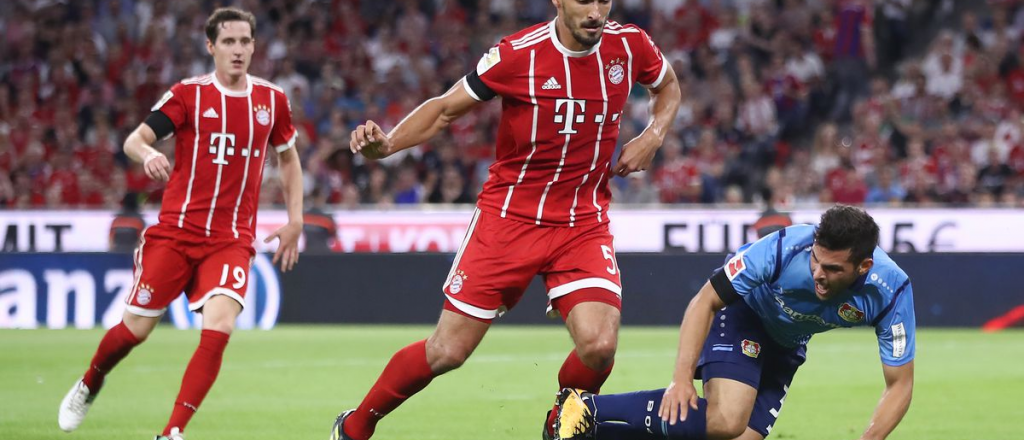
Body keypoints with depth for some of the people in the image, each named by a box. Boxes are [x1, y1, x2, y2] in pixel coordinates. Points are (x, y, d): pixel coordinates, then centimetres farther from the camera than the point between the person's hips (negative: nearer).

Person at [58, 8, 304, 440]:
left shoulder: (272, 99, 5)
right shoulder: (188, 94, -3)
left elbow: (288, 158, 21)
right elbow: (134, 139, -10)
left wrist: (294, 219, 13)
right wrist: (147, 154, -34)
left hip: (232, 239, 1)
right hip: (175, 231, -1)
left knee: (218, 329, -20)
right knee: (136, 329, 5)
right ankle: (89, 385, 37)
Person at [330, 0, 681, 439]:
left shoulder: (629, 45, -5)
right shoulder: (517, 54, -14)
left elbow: (668, 85, 19)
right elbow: (446, 107, -4)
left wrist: (652, 136, -1)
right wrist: (386, 144, -20)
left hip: (585, 224, 2)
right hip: (508, 216, -2)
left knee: (599, 345, -20)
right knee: (447, 351, -2)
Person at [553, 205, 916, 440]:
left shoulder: (892, 292, -28)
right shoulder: (784, 248, -35)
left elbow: (899, 384, -18)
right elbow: (705, 301, -25)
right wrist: (682, 378, -33)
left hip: (786, 345, 5)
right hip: (742, 313, -5)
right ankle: (588, 409, -24)